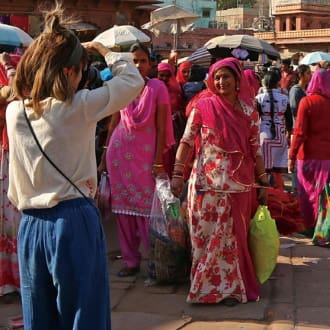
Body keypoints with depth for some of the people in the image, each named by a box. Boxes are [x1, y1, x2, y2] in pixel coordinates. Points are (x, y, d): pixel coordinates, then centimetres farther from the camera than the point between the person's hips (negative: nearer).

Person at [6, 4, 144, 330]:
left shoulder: (14, 112, 3)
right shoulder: (78, 107, -11)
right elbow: (132, 79, -2)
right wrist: (101, 49, 10)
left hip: (30, 226, 5)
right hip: (74, 222, -5)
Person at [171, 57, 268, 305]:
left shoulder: (248, 111, 3)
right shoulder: (203, 106, -2)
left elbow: (256, 150, 7)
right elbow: (186, 142, -1)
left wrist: (263, 183, 6)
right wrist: (177, 174, -8)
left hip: (239, 185, 1)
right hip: (206, 183, -1)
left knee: (233, 236, 7)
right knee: (206, 236, 4)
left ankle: (231, 287, 20)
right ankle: (205, 285, 18)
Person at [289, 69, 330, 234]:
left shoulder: (307, 101, -9)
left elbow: (300, 132, -12)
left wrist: (291, 155, -7)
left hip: (309, 155, -2)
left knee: (308, 192, 11)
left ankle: (310, 227, 17)